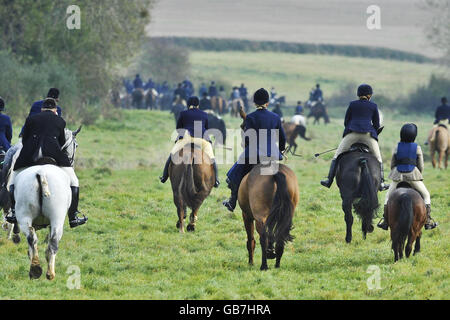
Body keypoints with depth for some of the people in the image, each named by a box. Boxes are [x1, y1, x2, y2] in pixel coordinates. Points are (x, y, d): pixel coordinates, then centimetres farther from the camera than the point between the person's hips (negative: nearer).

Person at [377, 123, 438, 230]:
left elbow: (392, 165, 7)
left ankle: (385, 221, 18)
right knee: (426, 195, 17)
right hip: (413, 176, -1)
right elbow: (421, 166, 1)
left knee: (388, 196, 21)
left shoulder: (397, 147, 0)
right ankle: (428, 221, 9)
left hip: (398, 176, 1)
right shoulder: (417, 148, -4)